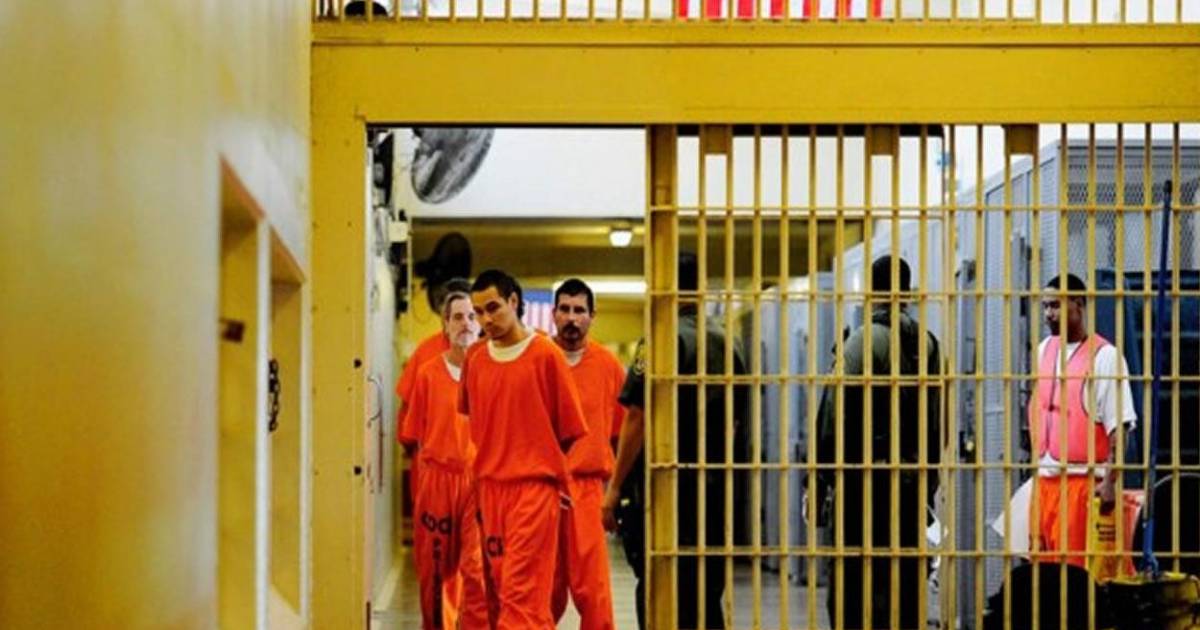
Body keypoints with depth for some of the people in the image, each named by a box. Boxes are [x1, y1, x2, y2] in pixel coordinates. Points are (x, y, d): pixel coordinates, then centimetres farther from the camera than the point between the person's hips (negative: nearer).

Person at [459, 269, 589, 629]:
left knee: (520, 590, -11)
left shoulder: (545, 354, -5)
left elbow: (570, 428, 0)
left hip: (534, 487, -5)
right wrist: (493, 461, 11)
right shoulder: (474, 359, 8)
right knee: (497, 589, 7)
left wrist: (537, 463, 7)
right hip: (490, 487, 5)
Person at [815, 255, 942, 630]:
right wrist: (929, 479, 18)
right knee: (906, 582, 11)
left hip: (863, 478, -5)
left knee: (850, 585, -3)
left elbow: (835, 416, -10)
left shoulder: (862, 341, -8)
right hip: (913, 480, 6)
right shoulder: (927, 345, 8)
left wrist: (823, 476, -3)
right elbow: (937, 420, 11)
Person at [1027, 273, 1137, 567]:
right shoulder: (1044, 351, 12)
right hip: (1044, 478, 6)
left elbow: (1118, 428, -11)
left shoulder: (1105, 356, -8)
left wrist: (1111, 481, -18)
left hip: (1083, 479, -6)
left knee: (1075, 568, -6)